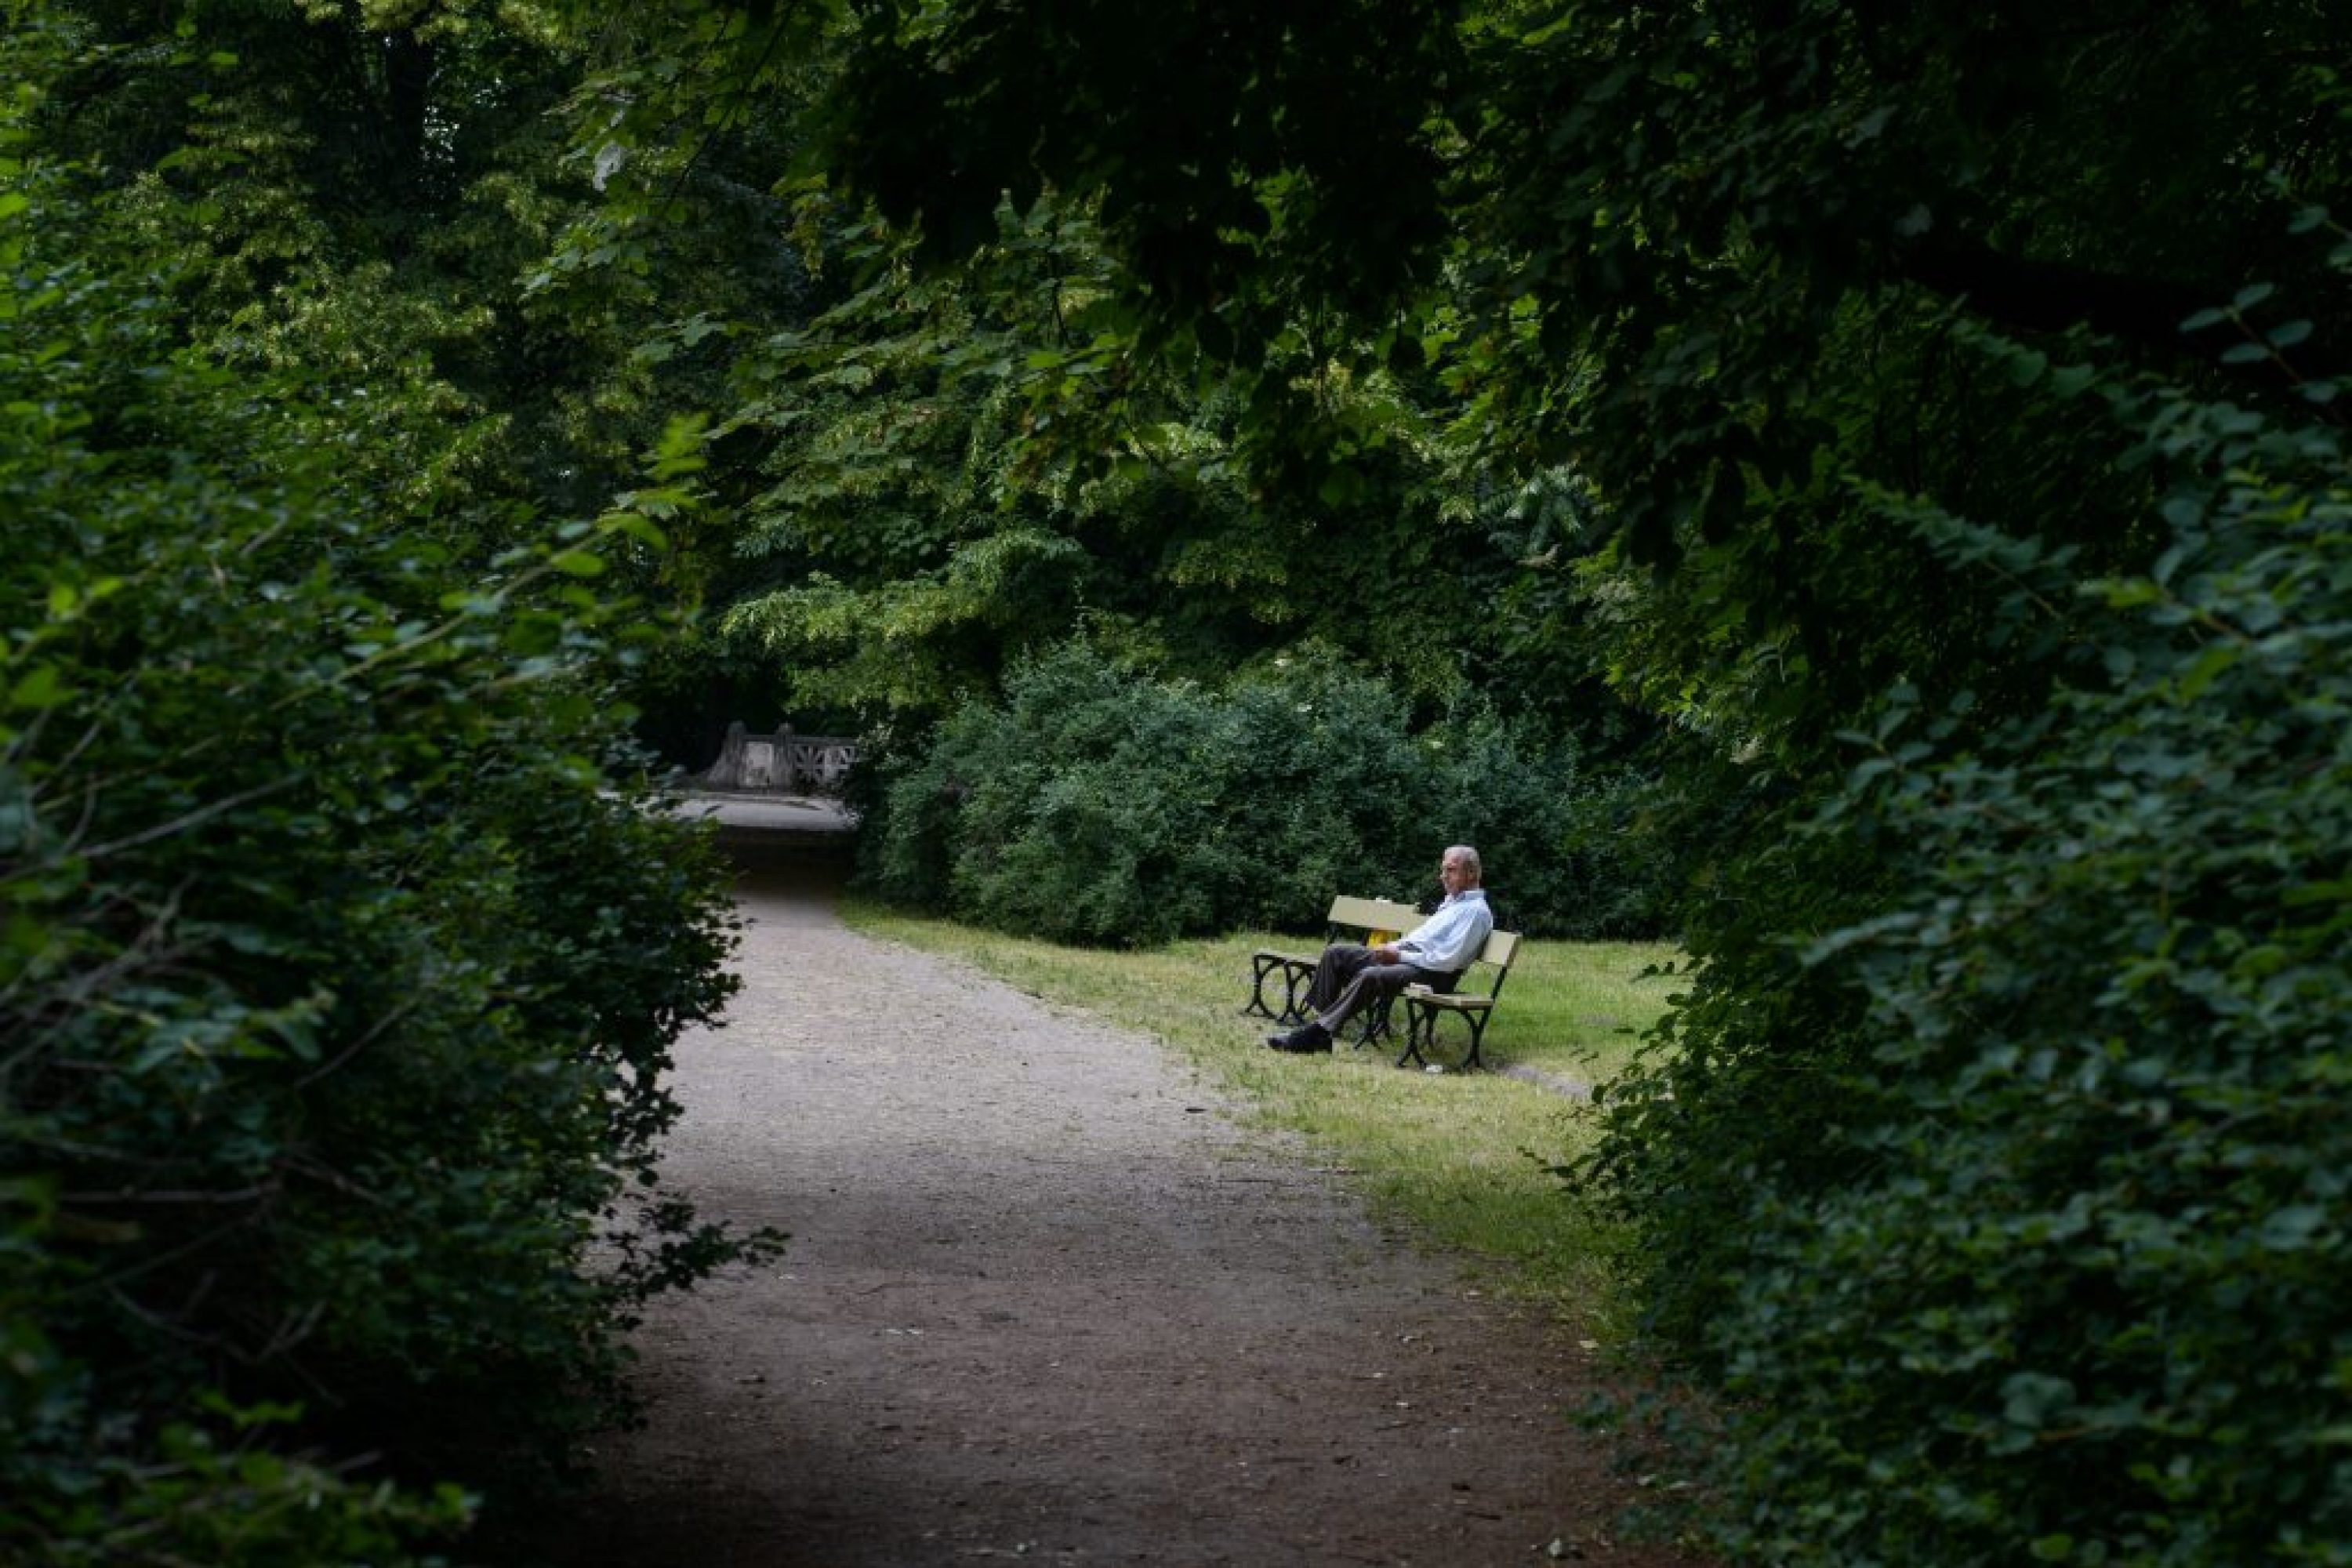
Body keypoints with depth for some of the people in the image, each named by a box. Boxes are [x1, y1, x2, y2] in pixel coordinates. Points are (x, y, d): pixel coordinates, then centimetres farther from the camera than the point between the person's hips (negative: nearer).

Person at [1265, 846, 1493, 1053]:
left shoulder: (1477, 912, -9)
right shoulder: (1452, 900, 22)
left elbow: (1448, 960, -18)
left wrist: (1400, 955, -14)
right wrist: (1393, 947, 8)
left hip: (1431, 974, -10)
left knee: (1369, 976, -35)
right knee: (1336, 953, -1)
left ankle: (1314, 1034, -35)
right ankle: (1320, 1018, -9)